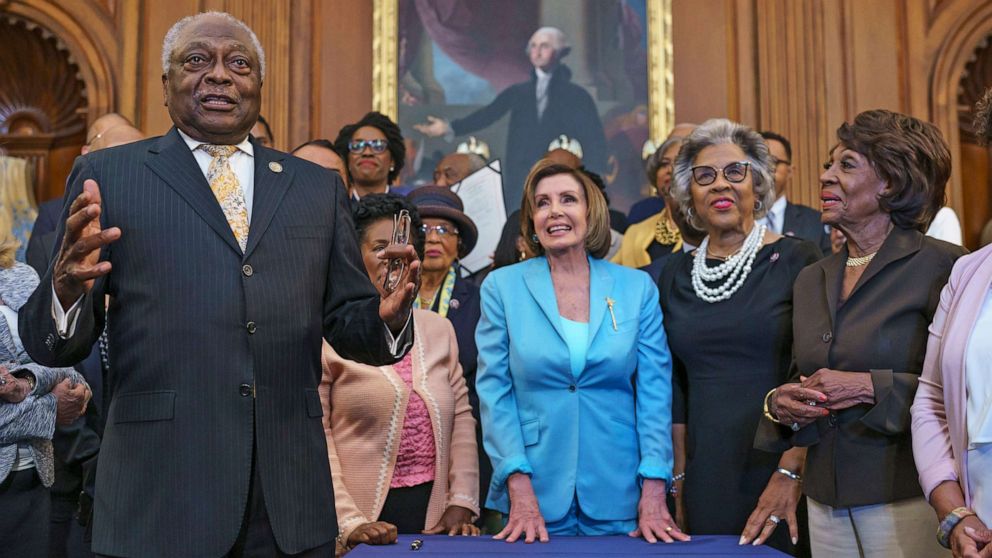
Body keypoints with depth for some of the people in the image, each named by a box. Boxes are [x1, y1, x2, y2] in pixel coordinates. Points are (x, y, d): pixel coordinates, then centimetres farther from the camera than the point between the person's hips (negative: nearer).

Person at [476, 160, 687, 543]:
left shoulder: (637, 288, 2)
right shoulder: (502, 287, 0)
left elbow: (655, 391, 0)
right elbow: (494, 391, -2)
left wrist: (654, 493, -8)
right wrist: (520, 489, -11)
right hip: (535, 498, 0)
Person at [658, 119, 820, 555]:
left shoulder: (797, 262, -5)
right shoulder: (676, 274, 8)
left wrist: (790, 474, -16)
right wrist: (679, 480, 10)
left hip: (778, 472, -3)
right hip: (707, 482, 4)